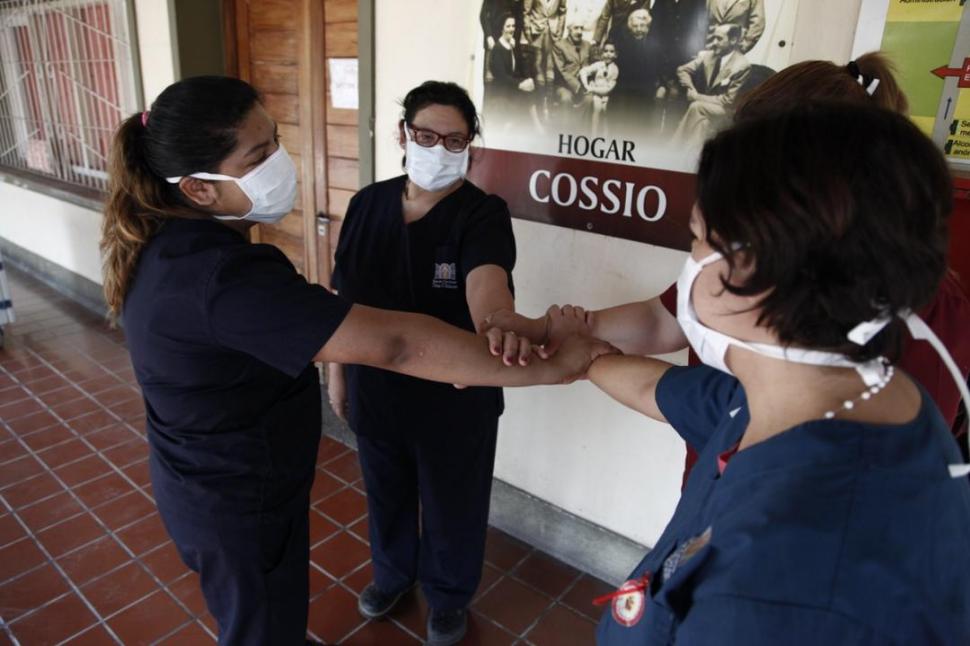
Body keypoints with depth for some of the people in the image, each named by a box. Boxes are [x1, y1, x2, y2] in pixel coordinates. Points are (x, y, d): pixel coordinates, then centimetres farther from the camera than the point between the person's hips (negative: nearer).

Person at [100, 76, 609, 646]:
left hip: (206, 483, 9)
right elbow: (392, 344, -41)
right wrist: (544, 367, -36)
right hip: (241, 503, -9)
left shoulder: (165, 240, -5)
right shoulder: (223, 276, -37)